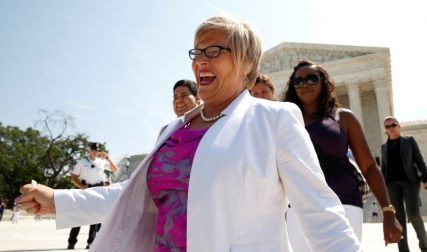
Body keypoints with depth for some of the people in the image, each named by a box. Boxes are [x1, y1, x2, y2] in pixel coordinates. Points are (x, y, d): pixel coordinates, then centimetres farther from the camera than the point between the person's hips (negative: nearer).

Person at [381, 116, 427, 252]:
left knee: (413, 213, -14)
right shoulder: (384, 147, 14)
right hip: (392, 183, 2)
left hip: (410, 181, -2)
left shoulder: (409, 141, 8)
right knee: (398, 216, -3)